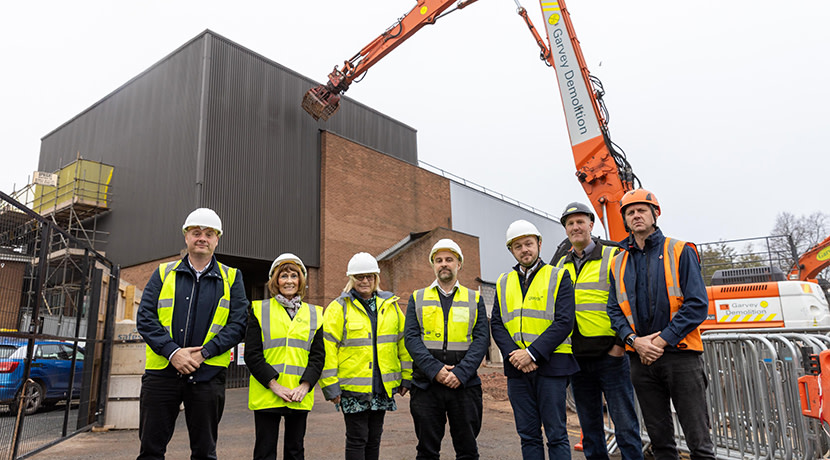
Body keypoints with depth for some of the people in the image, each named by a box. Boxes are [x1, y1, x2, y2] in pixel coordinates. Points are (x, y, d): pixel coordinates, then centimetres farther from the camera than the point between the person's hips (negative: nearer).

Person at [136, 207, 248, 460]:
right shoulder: (163, 273, 9)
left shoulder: (231, 278, 6)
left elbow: (238, 324, -1)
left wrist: (203, 353, -13)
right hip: (161, 372, 1)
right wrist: (172, 351, -13)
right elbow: (145, 318, 1)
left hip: (207, 375, 0)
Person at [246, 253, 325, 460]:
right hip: (266, 394, -2)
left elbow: (318, 355, 6)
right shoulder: (259, 310, 2)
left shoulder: (314, 314, 10)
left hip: (300, 395, 2)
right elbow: (252, 354, -4)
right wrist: (274, 385, -14)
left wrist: (305, 385, -9)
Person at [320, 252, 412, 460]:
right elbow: (327, 349, -8)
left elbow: (403, 341, 12)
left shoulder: (390, 305, 8)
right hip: (352, 386, -4)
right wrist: (330, 386, -11)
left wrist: (406, 378, 10)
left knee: (374, 438, 14)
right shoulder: (338, 308, -4)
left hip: (383, 386, 4)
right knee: (357, 439, 2)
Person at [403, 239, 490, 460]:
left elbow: (481, 339, -1)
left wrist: (461, 373, -14)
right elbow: (411, 338, -1)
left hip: (465, 384, 0)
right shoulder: (417, 299, 9)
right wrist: (435, 370, -14)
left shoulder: (474, 299, 9)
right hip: (426, 384, 0)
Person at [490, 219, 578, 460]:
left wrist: (532, 353, -17)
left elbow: (564, 322, -9)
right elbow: (496, 324, 7)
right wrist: (513, 354, -11)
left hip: (551, 364, -3)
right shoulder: (503, 283, 12)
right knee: (528, 435, 10)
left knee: (556, 435, 2)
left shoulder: (558, 277, 1)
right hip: (517, 368, 4)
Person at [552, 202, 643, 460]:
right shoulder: (559, 266, 13)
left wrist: (621, 342, -13)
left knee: (625, 423, 0)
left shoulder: (613, 257, -1)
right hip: (576, 358, 5)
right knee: (589, 426, 13)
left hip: (610, 354, -5)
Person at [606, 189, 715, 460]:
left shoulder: (680, 251, 0)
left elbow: (697, 304, -7)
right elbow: (614, 310, 9)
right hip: (641, 358, 4)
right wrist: (634, 340, -9)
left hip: (680, 355, -3)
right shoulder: (619, 263, 11)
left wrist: (662, 340, -14)